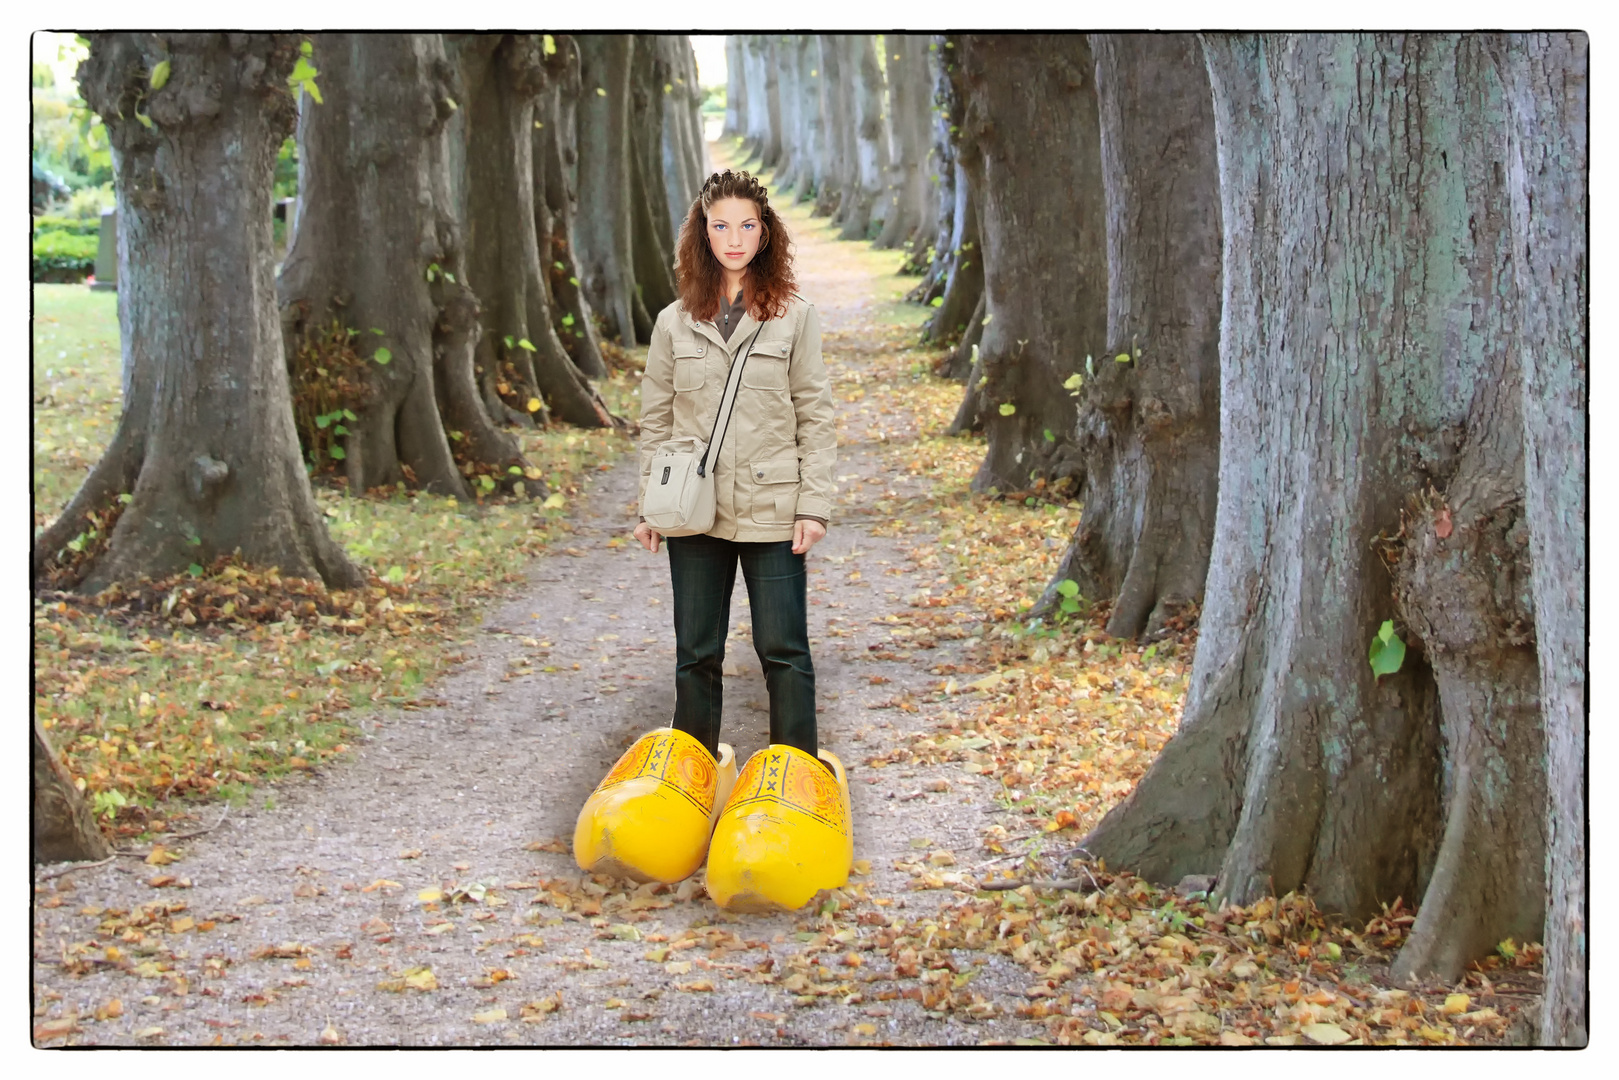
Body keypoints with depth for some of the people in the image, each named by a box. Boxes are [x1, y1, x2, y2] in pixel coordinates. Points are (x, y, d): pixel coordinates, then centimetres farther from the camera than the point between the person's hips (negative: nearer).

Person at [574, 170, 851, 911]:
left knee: (783, 648, -1)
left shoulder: (794, 318, 0)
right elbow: (655, 420, 10)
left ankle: (800, 776, 7)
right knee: (696, 652, 10)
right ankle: (695, 772, 22)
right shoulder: (675, 324, 5)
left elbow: (815, 417, 0)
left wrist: (814, 504, -6)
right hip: (695, 515, 2)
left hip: (771, 511, -2)